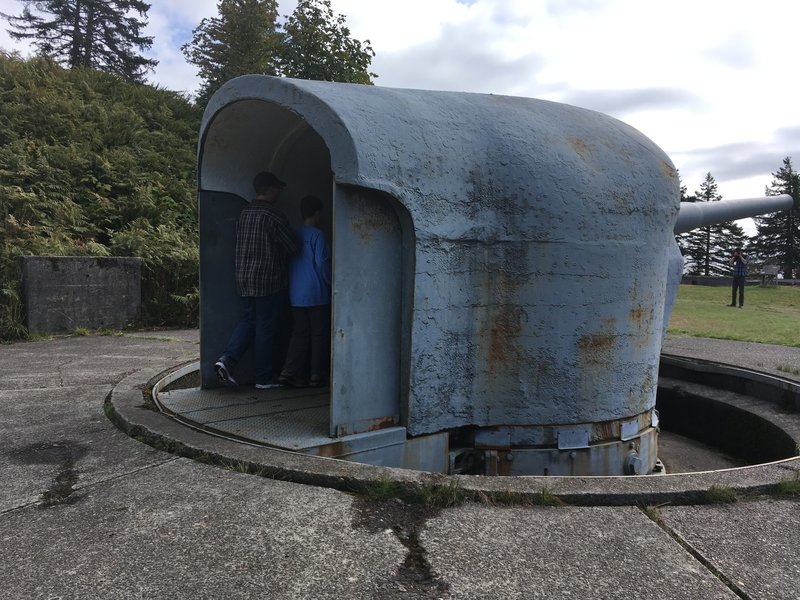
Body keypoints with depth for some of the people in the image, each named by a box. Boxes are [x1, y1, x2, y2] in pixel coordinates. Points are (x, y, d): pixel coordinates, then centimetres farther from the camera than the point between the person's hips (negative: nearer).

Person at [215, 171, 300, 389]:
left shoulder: (244, 214, 10)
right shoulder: (273, 215, -13)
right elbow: (294, 248, -11)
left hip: (244, 280, 6)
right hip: (269, 281, -6)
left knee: (247, 322, 17)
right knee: (266, 329, 2)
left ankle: (227, 359, -1)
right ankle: (264, 378, 10)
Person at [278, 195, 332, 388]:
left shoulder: (294, 235, 9)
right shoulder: (317, 235, -10)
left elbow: (289, 262, 14)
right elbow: (321, 263, -14)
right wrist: (329, 283, 0)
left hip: (296, 295, 6)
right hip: (316, 294, -6)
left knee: (299, 333, 11)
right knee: (319, 334, 4)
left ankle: (290, 372, 4)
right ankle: (317, 376, 9)